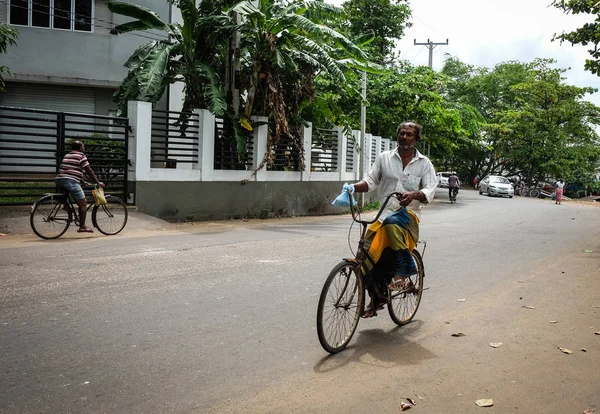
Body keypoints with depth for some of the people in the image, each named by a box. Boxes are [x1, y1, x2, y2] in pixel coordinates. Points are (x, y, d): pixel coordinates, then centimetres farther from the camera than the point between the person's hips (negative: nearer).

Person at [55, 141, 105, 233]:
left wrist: (82, 181, 34)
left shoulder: (67, 155, 25)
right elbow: (89, 171, -3)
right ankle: (82, 227, -5)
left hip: (59, 180, 9)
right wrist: (98, 182, 2)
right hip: (71, 181, -8)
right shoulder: (81, 156, 0)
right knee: (83, 204, -3)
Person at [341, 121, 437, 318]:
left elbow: (430, 191, -5)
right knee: (370, 254, -9)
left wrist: (414, 195, -27)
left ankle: (402, 274, -25)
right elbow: (371, 180, 5)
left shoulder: (424, 163, 5)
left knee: (394, 222, -39)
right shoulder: (385, 157, 9)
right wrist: (353, 187, -15)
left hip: (408, 214, -3)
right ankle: (377, 298, 16)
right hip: (384, 214, 3)